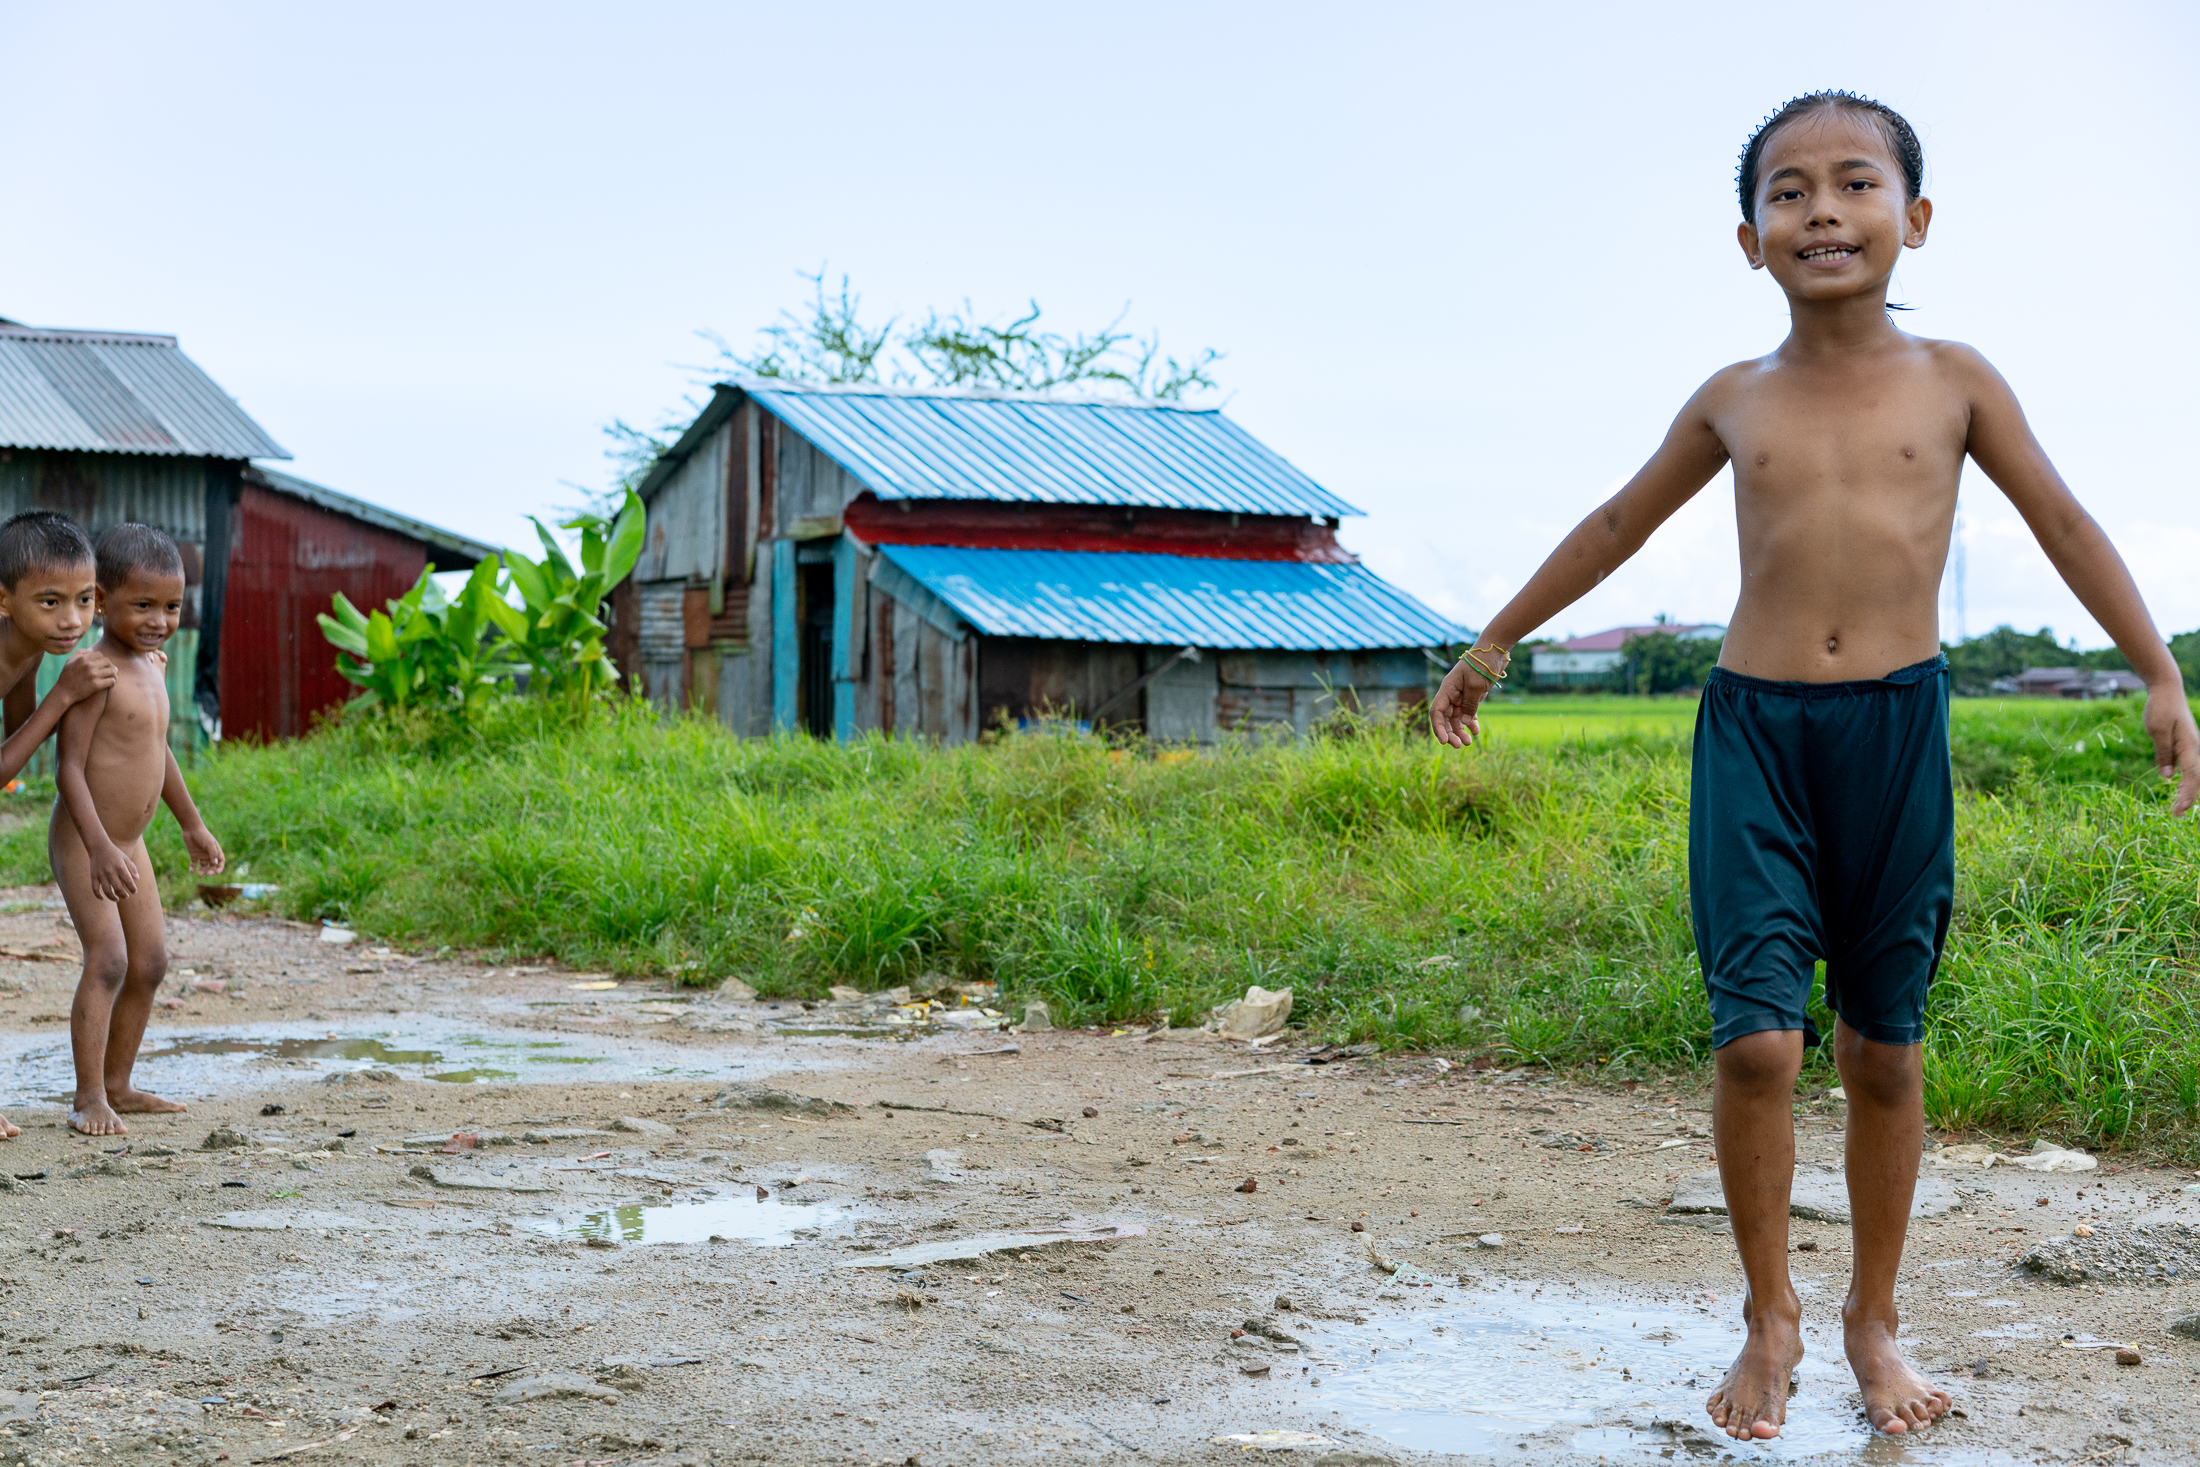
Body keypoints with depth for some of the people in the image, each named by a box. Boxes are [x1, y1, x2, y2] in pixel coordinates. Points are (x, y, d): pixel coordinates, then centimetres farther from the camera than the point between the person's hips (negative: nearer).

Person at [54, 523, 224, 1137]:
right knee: (107, 960, -17)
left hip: (129, 843, 9)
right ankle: (89, 1098, -12)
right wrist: (100, 847, -33)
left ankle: (117, 1085, 23)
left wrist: (193, 824, 29)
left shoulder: (151, 666, 8)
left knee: (149, 962, 12)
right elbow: (69, 768, -24)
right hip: (83, 843, -9)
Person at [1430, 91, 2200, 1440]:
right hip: (1754, 724, 0)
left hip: (1899, 725, 0)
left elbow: (2064, 523, 11)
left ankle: (1875, 1316, 24)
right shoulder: (1735, 401, 8)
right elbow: (1617, 527, 20)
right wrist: (1497, 642, 25)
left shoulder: (1950, 380, 5)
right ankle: (1770, 1318, 9)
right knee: (1757, 1035, -10)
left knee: (1885, 1044, 7)